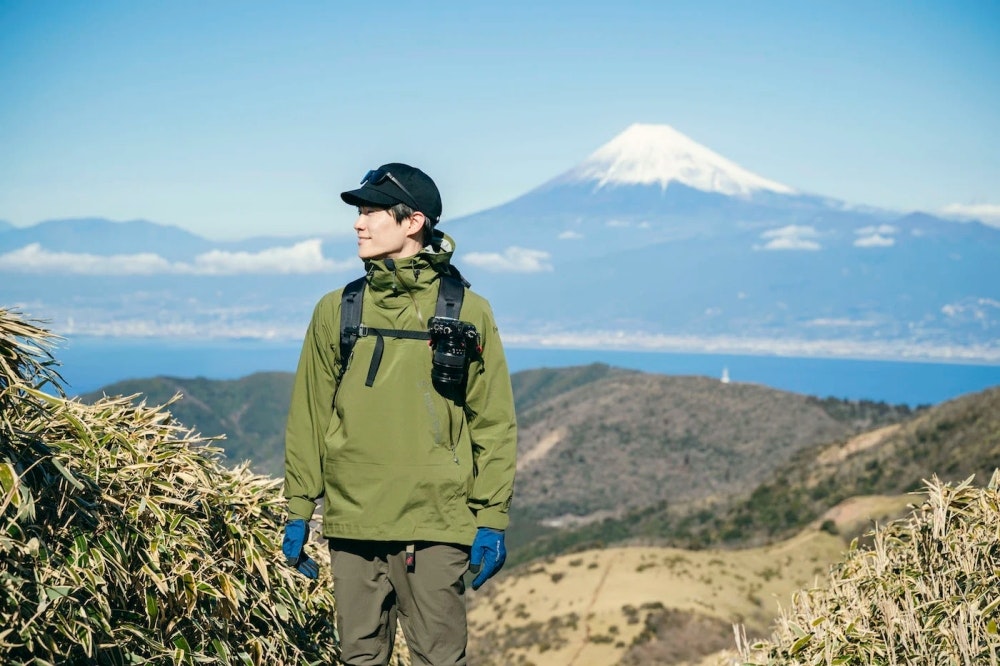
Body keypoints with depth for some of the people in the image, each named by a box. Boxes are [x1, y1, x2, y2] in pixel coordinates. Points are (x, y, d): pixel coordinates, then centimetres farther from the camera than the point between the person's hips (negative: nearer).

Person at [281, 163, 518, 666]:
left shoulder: (467, 313, 1)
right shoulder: (336, 311, 7)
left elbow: (494, 423, 2)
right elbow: (308, 417, 10)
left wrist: (492, 519, -3)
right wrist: (298, 511, 6)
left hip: (436, 528, -2)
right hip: (352, 527, 3)